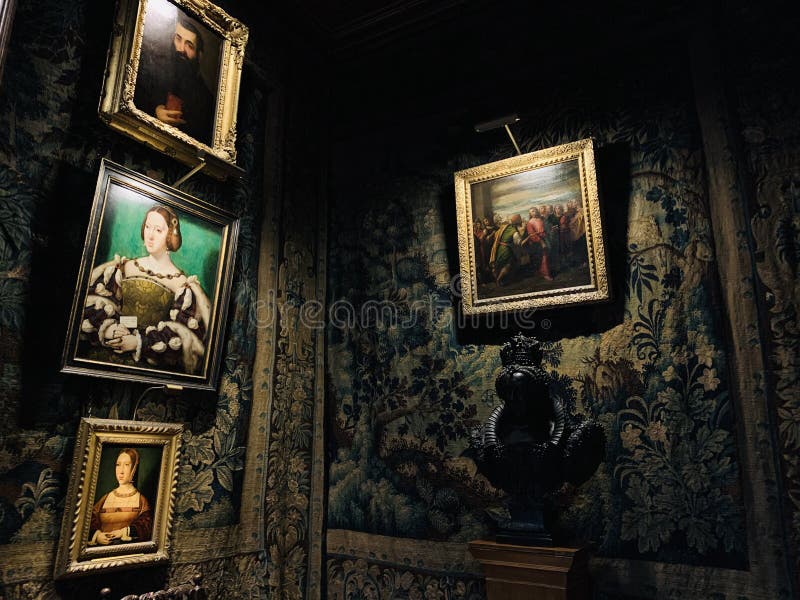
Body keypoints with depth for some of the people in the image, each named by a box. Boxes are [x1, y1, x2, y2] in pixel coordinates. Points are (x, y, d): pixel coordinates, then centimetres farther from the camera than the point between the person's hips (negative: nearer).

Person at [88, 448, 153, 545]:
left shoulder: (141, 500, 7)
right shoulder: (106, 498, 17)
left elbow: (146, 526, -2)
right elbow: (91, 522, 9)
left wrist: (125, 532, -14)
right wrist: (97, 535, -9)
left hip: (128, 548, -3)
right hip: (102, 547, 3)